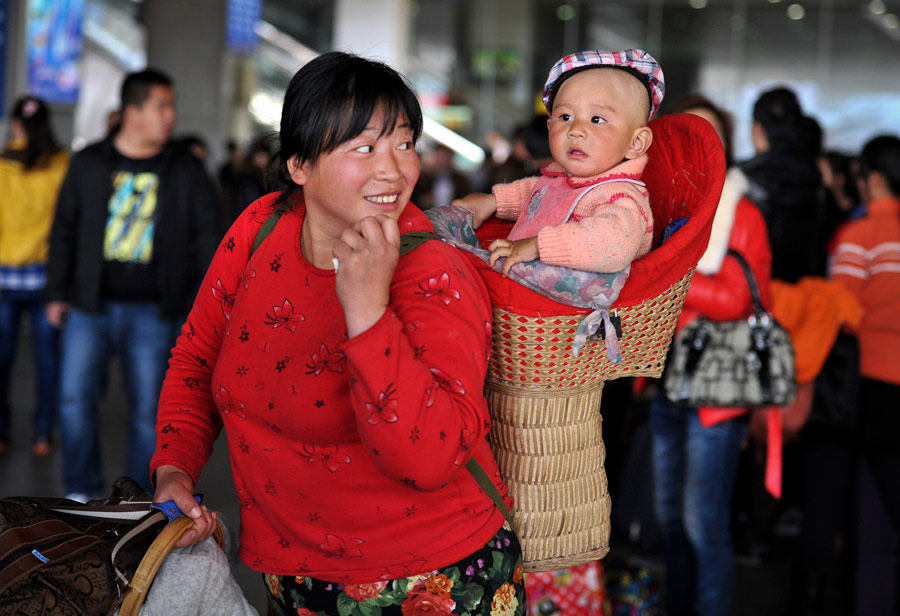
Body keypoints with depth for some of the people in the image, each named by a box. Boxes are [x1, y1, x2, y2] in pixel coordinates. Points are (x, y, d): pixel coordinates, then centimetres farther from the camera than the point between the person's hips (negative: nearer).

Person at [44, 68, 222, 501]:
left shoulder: (186, 172, 4)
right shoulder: (89, 164, 5)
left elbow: (208, 236, 6)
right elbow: (64, 230, 10)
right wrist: (58, 292, 8)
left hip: (151, 314, 0)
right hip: (91, 306, 0)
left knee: (148, 409, 3)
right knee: (75, 399, -5)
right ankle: (82, 492, 12)